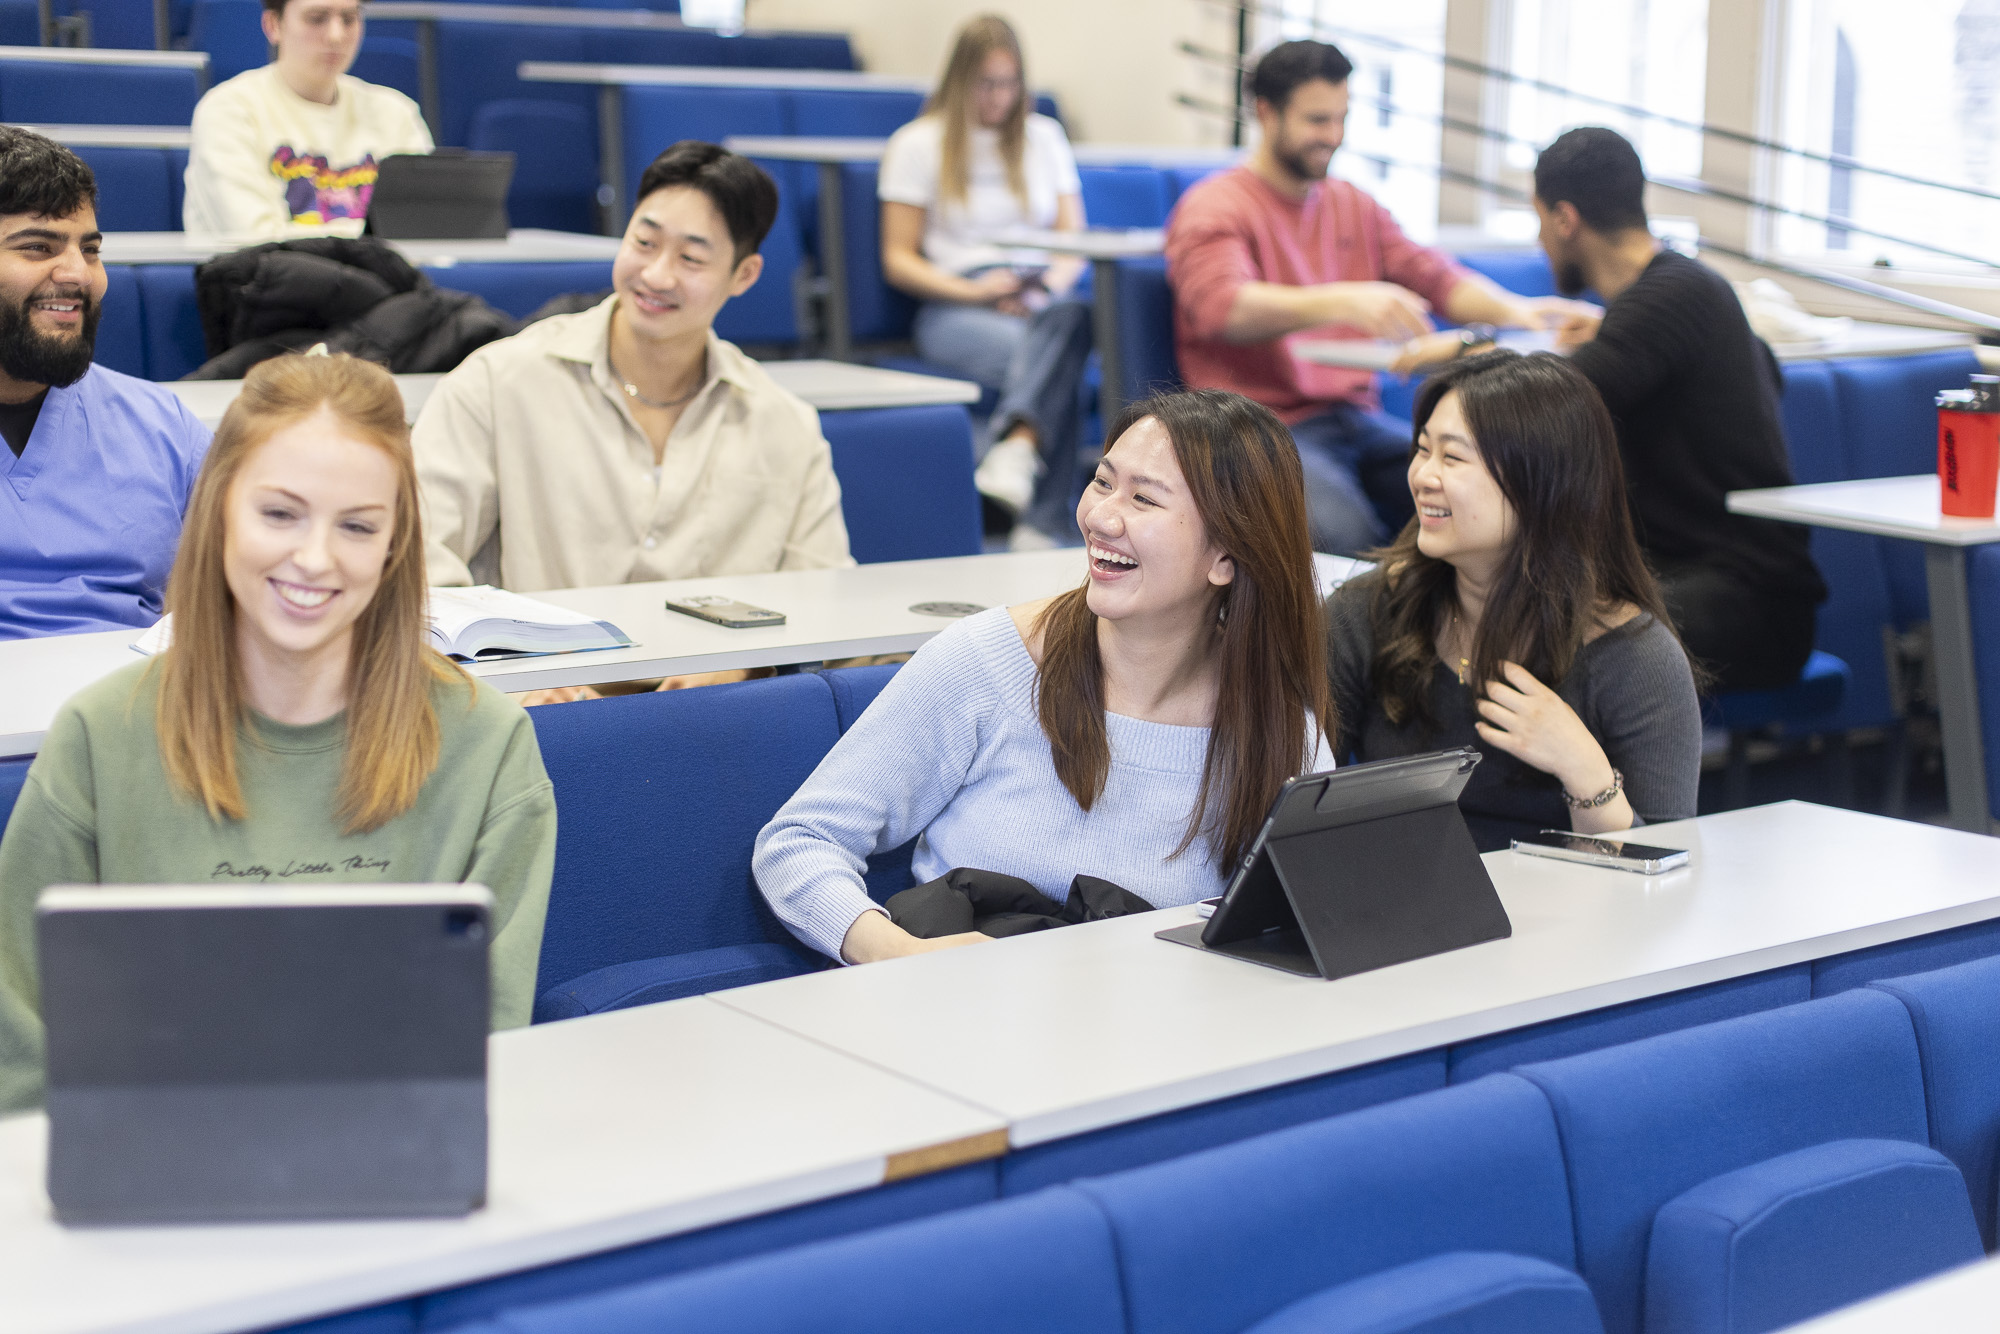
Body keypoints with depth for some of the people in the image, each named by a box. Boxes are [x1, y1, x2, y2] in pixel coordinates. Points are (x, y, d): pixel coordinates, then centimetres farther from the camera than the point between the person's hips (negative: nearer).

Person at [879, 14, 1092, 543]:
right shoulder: (917, 145, 11)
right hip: (957, 304, -3)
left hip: (1041, 296, 3)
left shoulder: (1044, 137, 22)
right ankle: (1043, 518, -46)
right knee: (1055, 362, -37)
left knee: (1073, 316, -39)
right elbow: (898, 261, 6)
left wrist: (1054, 282, -6)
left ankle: (1016, 449, -60)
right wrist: (975, 291, -10)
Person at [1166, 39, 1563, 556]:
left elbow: (1434, 277, 12)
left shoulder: (1356, 207, 20)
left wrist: (1511, 309, -12)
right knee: (1343, 534, -35)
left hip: (1357, 419, 6)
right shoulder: (1214, 207, -3)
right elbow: (1223, 306, -23)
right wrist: (1343, 301, -39)